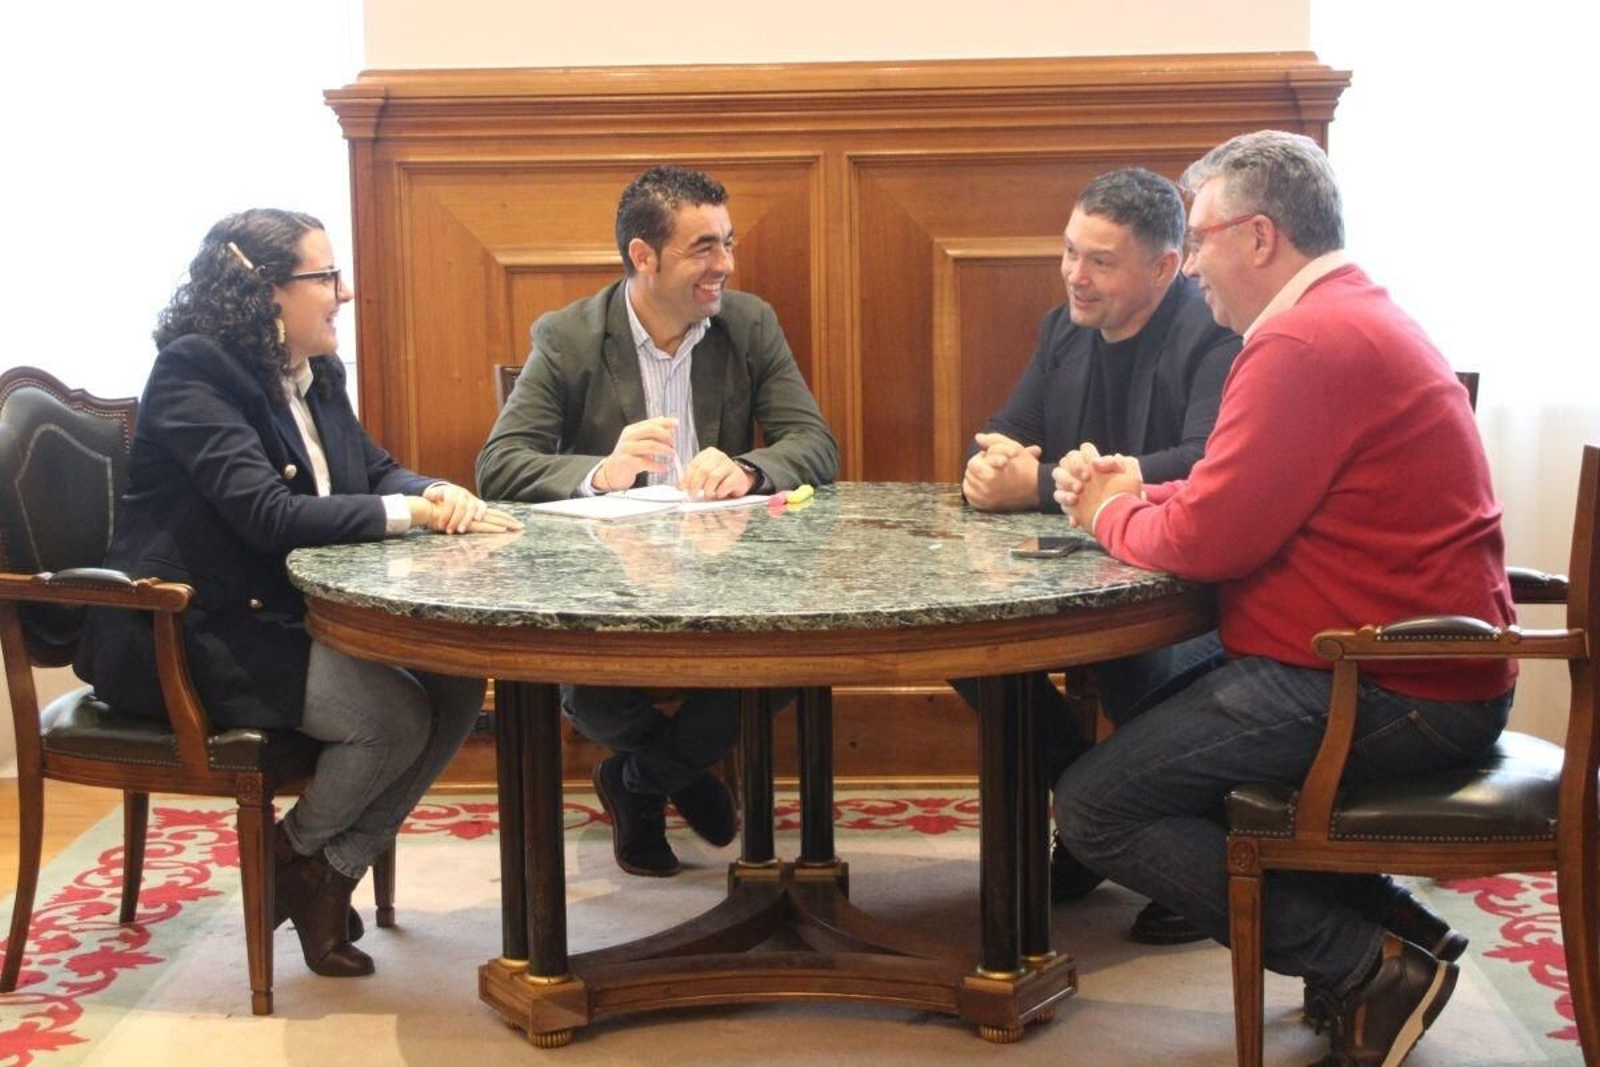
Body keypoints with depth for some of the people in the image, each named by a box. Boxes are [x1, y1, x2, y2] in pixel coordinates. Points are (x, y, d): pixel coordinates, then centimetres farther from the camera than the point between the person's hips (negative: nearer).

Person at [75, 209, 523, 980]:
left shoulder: (315, 373, 10)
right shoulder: (192, 372, -15)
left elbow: (376, 470, 14)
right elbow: (267, 513, -25)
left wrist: (437, 493, -11)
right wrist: (415, 512, -24)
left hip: (291, 614, 9)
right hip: (191, 637, -9)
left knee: (457, 685, -11)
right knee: (395, 716, -24)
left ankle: (332, 870, 0)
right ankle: (295, 853, 4)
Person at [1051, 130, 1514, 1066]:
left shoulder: (1305, 342, -18)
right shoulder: (1359, 317, 17)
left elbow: (1211, 539, -20)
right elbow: (1251, 501, 22)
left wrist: (1111, 514, 0)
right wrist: (1140, 493, 9)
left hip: (1389, 689, -11)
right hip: (1431, 671, 11)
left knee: (1095, 806, -10)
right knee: (1156, 688, 28)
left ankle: (1374, 963, -7)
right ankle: (1384, 925, 17)